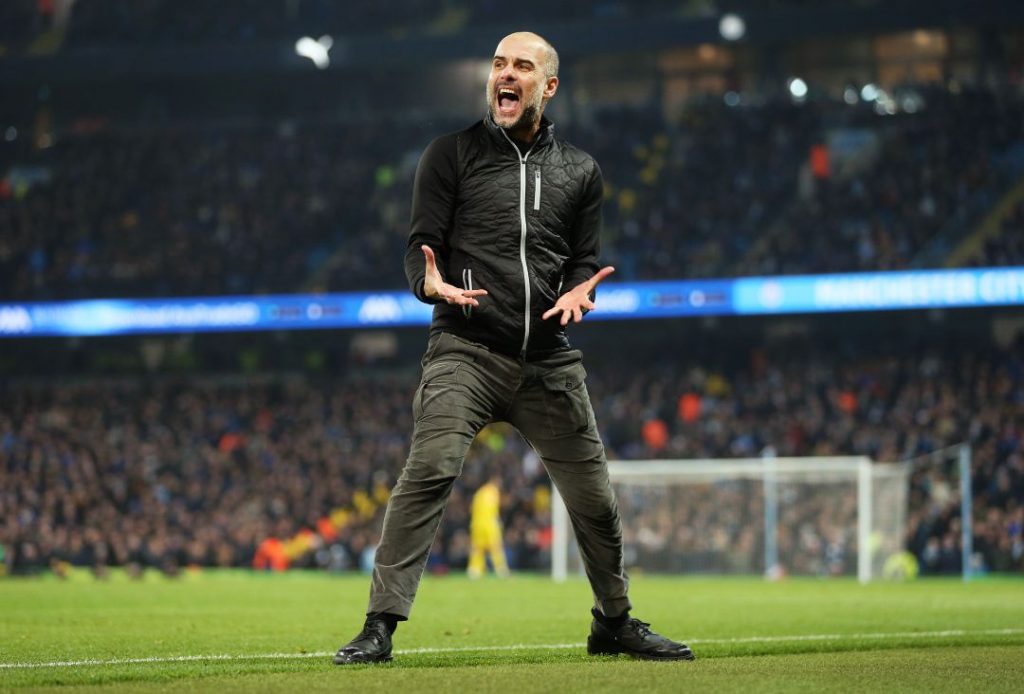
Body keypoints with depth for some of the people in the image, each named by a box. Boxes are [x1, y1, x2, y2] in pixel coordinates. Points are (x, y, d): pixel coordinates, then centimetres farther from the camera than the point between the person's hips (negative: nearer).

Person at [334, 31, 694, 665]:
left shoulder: (579, 171, 15)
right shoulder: (452, 155, 6)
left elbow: (585, 258, 17)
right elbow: (421, 247, 3)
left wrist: (579, 291, -7)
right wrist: (431, 284, -20)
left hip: (549, 360, 3)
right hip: (466, 350, -3)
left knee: (594, 495, 7)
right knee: (428, 473, -22)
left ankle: (615, 623, 28)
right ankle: (380, 627, -21)